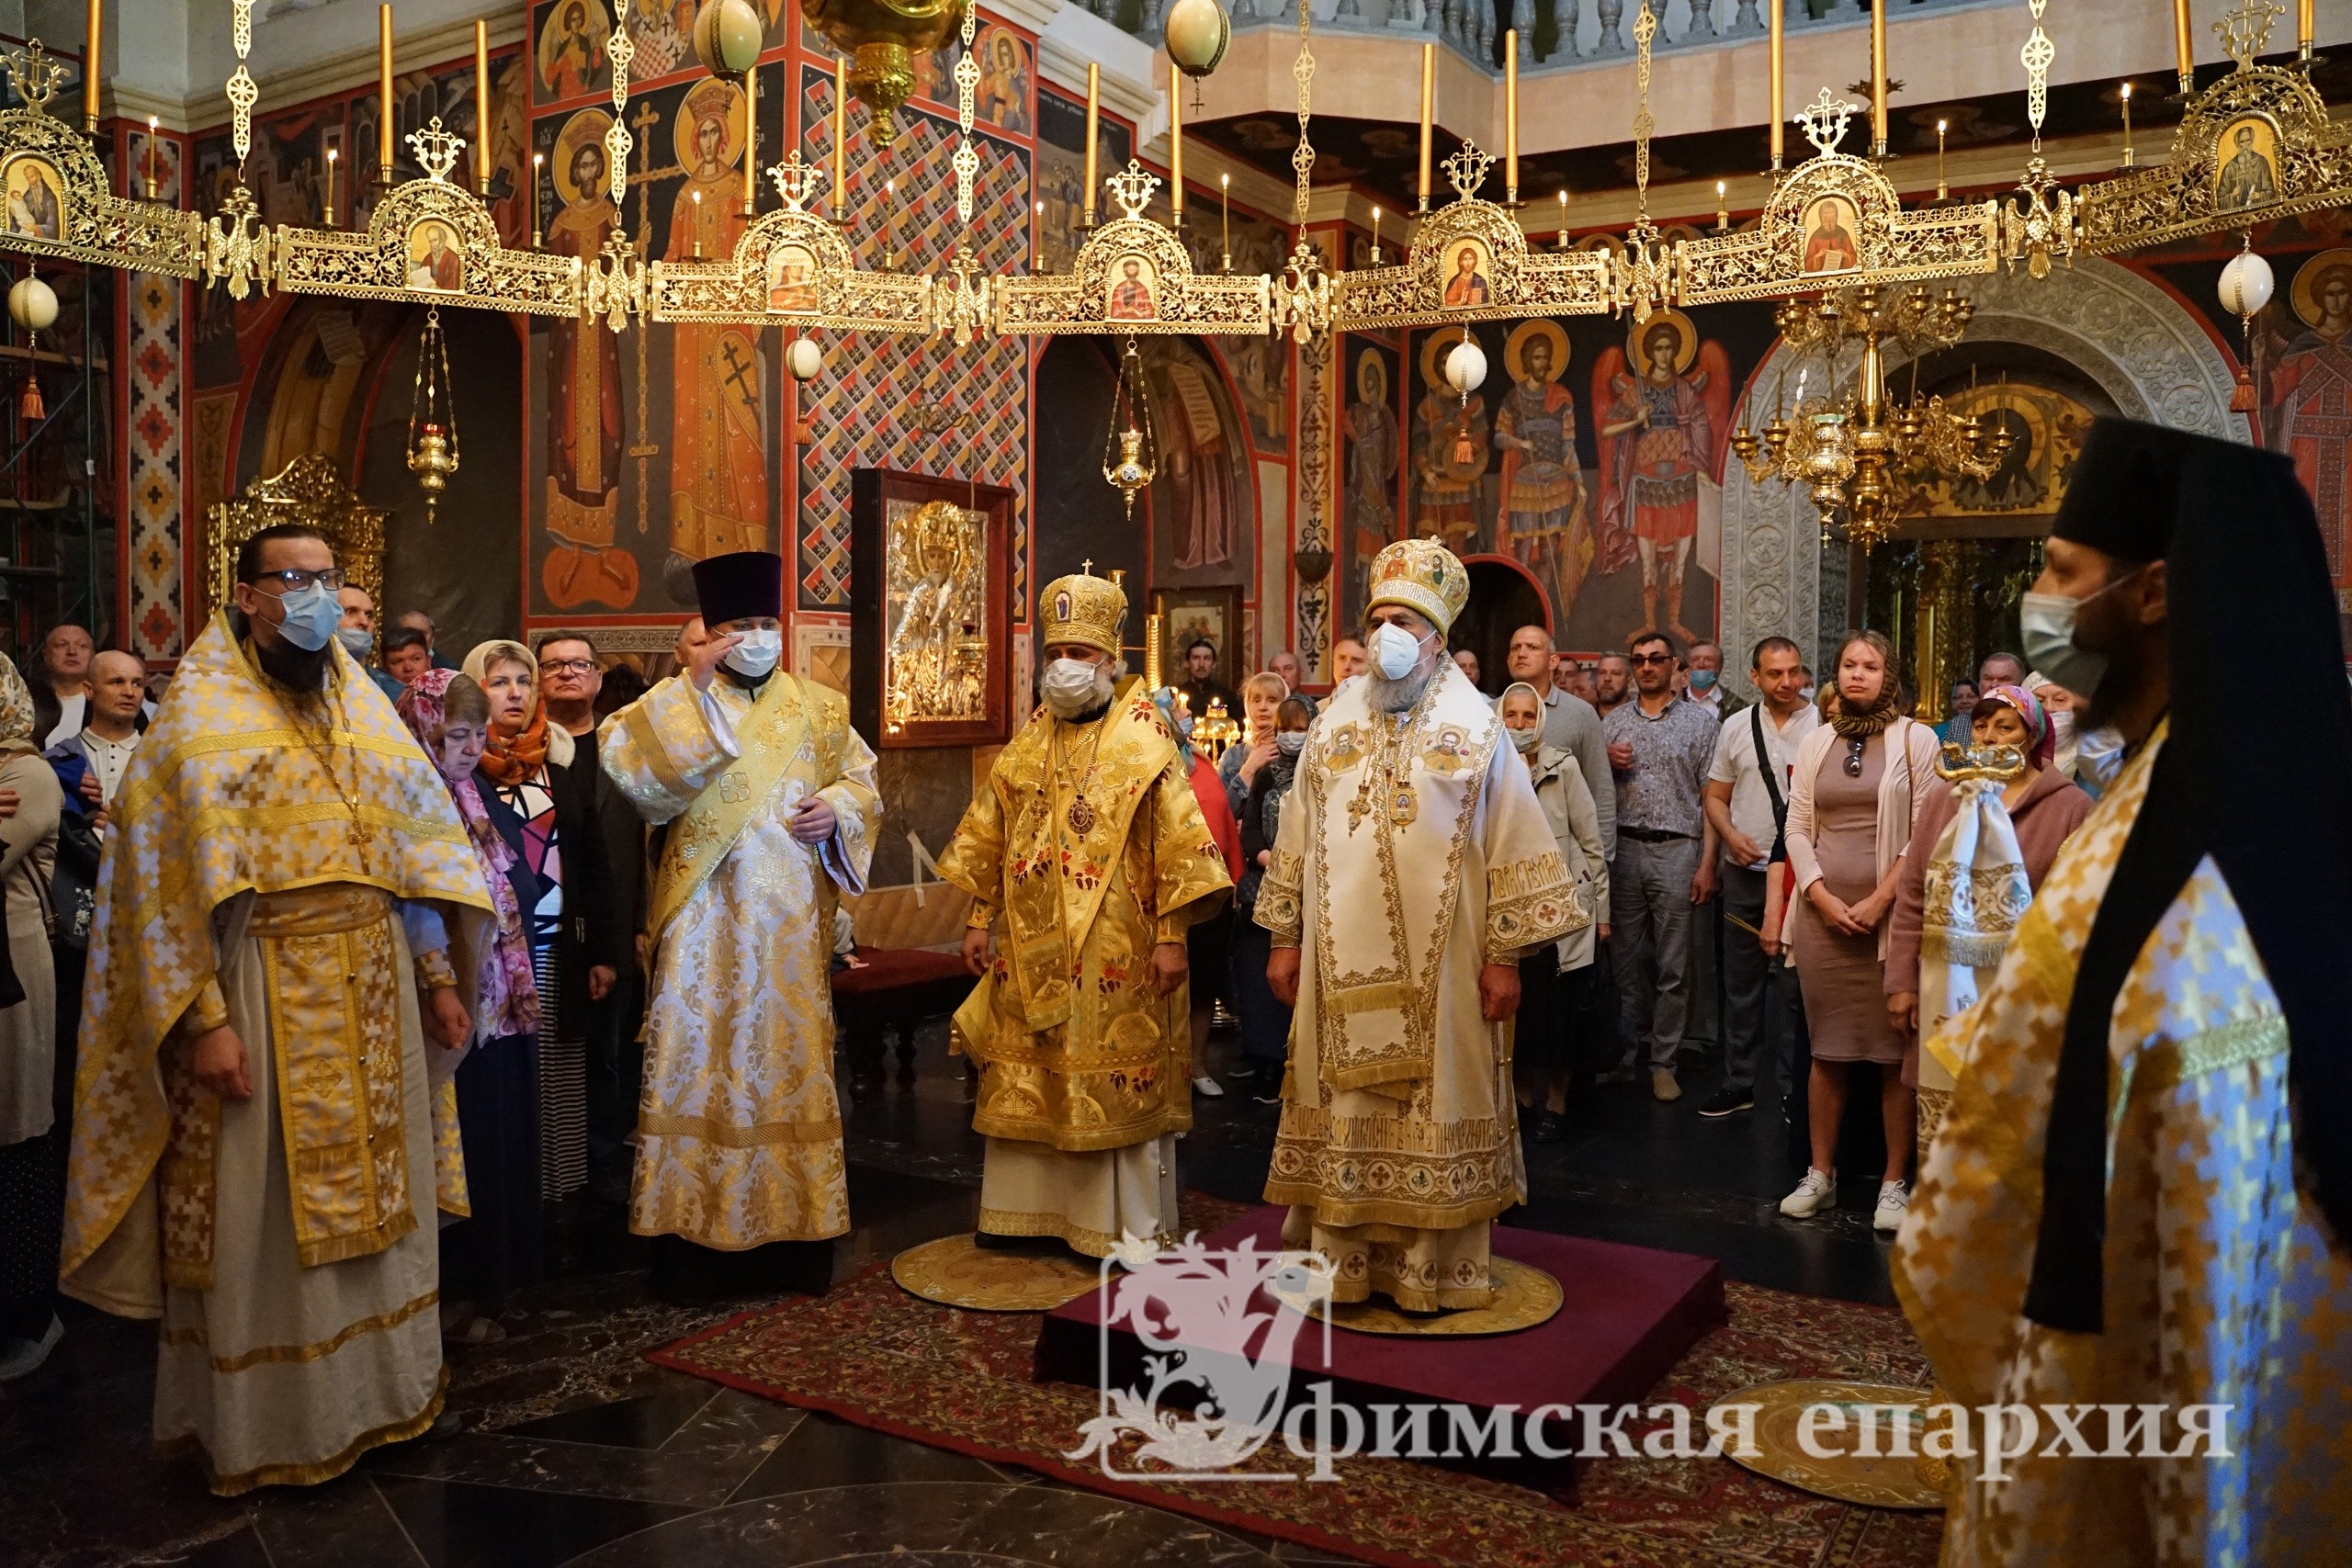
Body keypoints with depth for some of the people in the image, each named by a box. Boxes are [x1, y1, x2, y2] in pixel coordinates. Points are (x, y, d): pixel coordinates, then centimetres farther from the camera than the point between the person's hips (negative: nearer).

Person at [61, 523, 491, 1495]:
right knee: (267, 1212, 4)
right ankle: (264, 1425, 20)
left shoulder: (362, 706, 11)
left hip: (374, 985, 5)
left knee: (373, 1192, 12)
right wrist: (204, 1019, -16)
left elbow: (419, 845, 13)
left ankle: (380, 1388, 27)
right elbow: (168, 874, -9)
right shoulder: (202, 713, -4)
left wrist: (437, 975, 8)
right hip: (263, 989, -5)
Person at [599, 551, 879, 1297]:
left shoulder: (820, 708, 11)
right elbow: (622, 754, -15)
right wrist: (692, 684, -19)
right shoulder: (680, 703, 2)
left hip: (792, 919, 3)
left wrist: (837, 810, -6)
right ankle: (700, 1230, 8)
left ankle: (795, 1225, 18)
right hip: (708, 916, -3)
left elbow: (862, 780, 15)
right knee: (702, 1060, -2)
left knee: (794, 1058, 8)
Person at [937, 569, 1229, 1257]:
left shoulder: (1144, 740, -6)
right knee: (1028, 1078, 12)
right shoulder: (1028, 742, 9)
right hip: (1032, 949, 5)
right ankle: (1028, 1208, 26)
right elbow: (988, 836, 13)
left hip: (1116, 954, -5)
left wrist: (1172, 936, -14)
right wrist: (980, 920, 9)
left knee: (1119, 1082, 1)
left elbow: (1180, 840, -10)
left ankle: (1127, 1225, 14)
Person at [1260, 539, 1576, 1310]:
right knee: (1343, 1104, 7)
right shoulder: (1333, 723, 8)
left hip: (1438, 963, -3)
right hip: (1342, 960, 3)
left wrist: (1504, 953, -7)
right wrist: (1285, 938, 7)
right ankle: (1342, 1259, 18)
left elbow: (1511, 845, -3)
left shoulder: (1474, 728, -1)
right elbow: (1297, 838, 10)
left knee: (1435, 1107, 3)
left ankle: (1433, 1268, 16)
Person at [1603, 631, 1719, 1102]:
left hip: (1677, 850, -3)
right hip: (1624, 848, 3)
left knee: (1672, 965, 1)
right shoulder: (1613, 722, 12)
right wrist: (1607, 763, -6)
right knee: (1627, 958, 9)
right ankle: (1632, 1044, 22)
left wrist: (1707, 862, -8)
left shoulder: (1699, 721, 3)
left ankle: (1664, 1061, 8)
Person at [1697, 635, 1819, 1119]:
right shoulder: (1736, 728, 8)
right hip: (1745, 873, 4)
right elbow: (1715, 797, 12)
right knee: (1741, 984, 11)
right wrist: (1732, 837, -6)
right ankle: (1738, 1084, 21)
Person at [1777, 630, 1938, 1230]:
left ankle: (1894, 1182, 9)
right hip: (1822, 915, 3)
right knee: (1827, 1050, 9)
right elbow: (1796, 827, 8)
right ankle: (1820, 1175, 17)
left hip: (1889, 916, -3)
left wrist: (1881, 900, -11)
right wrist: (1823, 898, -5)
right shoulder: (1815, 742, 12)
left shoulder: (1915, 739, 2)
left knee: (1895, 1053, 0)